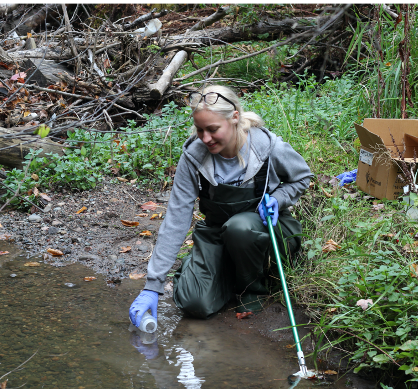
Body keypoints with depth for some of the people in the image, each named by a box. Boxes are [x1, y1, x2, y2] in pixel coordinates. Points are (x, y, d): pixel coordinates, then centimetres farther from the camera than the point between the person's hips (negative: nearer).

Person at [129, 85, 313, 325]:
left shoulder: (269, 147, -23)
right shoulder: (194, 156, -19)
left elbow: (302, 177, 0)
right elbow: (176, 220, -17)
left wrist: (276, 199, -23)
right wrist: (153, 286, -20)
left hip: (265, 225, -2)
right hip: (217, 231, 2)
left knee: (239, 227, -39)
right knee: (195, 303, -18)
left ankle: (253, 288, -8)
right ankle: (232, 268, 14)